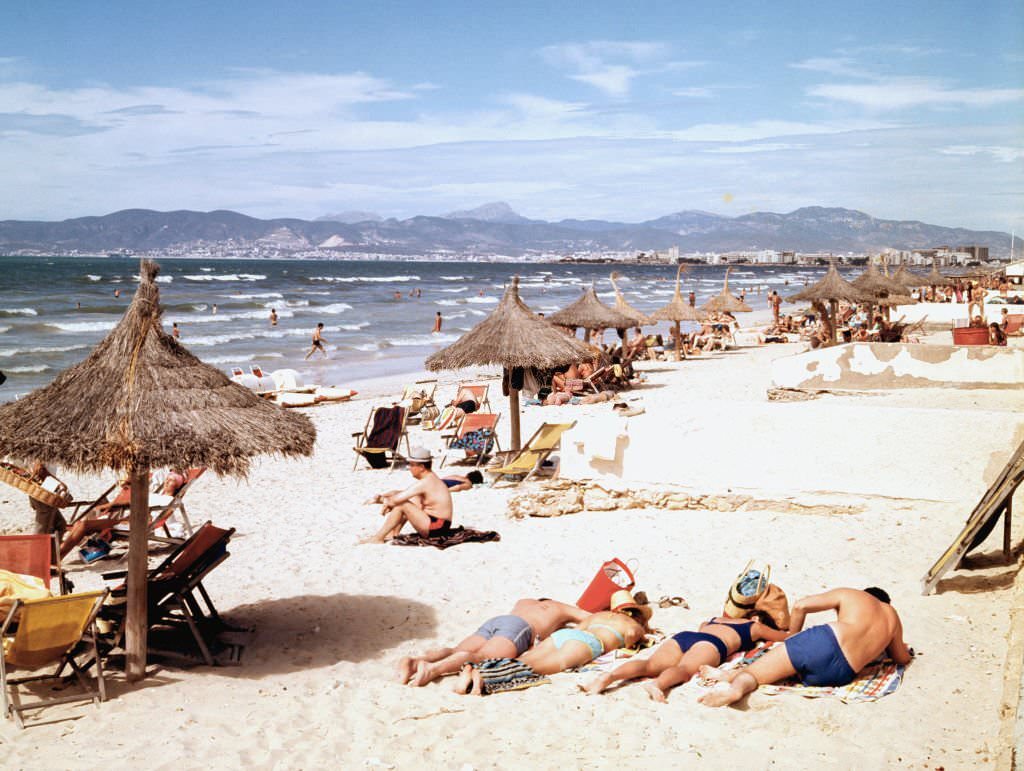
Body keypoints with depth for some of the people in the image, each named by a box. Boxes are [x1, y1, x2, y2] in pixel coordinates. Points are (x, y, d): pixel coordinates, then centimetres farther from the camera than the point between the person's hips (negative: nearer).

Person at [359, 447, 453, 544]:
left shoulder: (425, 483, -19)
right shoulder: (430, 478, 12)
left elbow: (396, 499, -19)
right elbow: (402, 493, 17)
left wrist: (386, 501, 2)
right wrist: (382, 496, 6)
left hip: (436, 528, -10)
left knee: (401, 505, -14)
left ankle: (378, 538, -5)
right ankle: (394, 533, 12)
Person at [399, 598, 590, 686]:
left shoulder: (524, 602, 46)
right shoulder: (561, 608, 36)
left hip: (492, 622, 6)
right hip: (518, 629, -6)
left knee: (454, 652, -13)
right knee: (480, 658, -30)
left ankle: (414, 661, -43)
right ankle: (433, 668, -58)